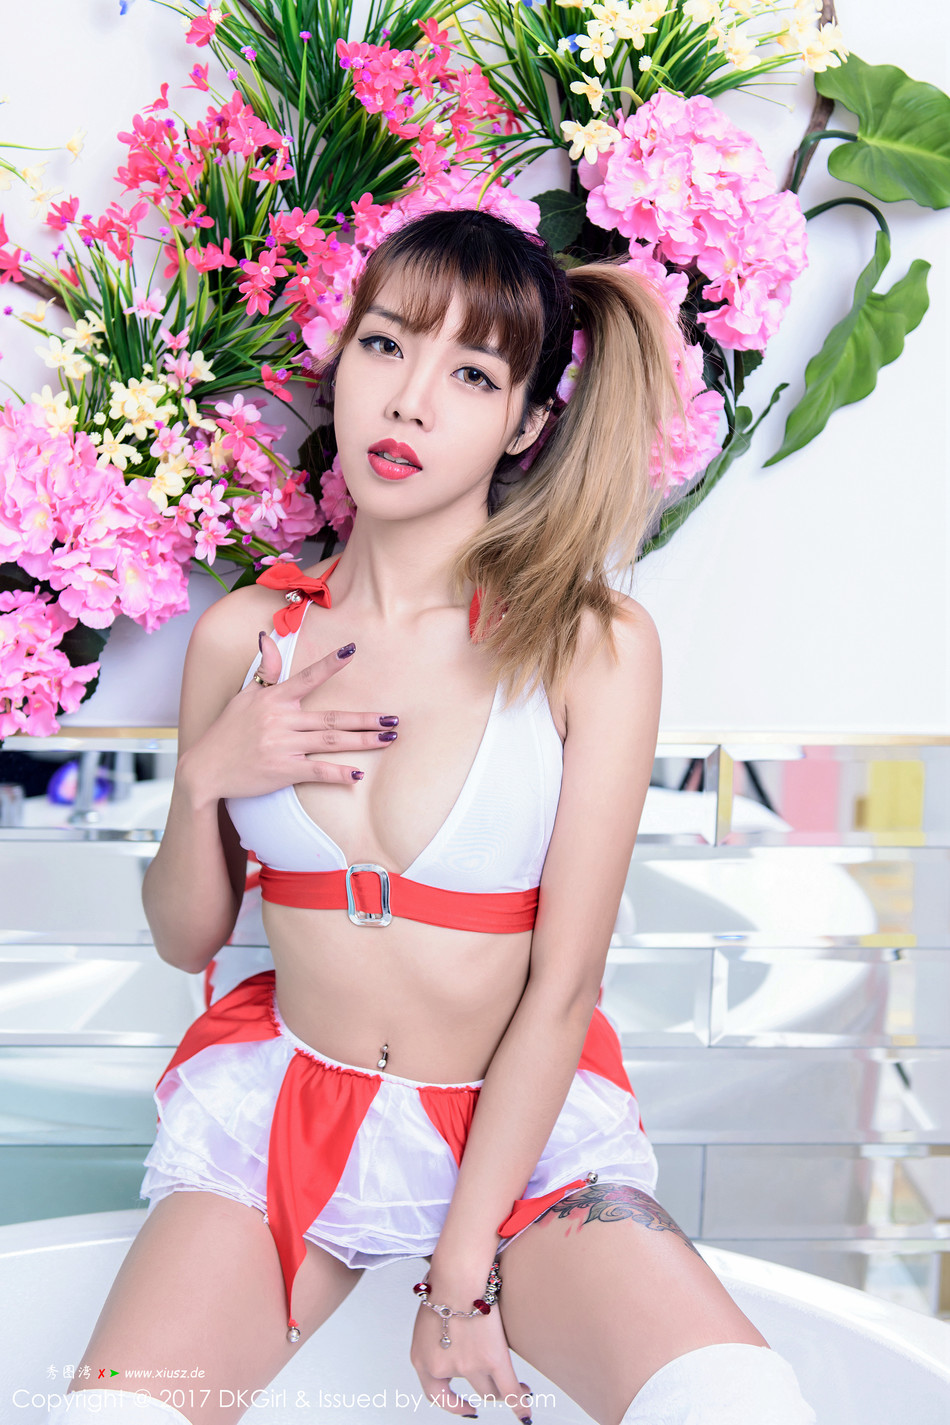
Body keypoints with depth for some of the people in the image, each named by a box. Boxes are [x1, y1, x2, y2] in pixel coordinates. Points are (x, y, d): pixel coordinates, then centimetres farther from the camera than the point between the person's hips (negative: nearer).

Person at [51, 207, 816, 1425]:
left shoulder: (596, 648, -10)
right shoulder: (243, 636, -1)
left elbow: (563, 986, -10)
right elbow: (187, 939, 8)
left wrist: (463, 1269, -11)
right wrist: (207, 778, -12)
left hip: (521, 1126, -1)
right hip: (282, 1101, 2)